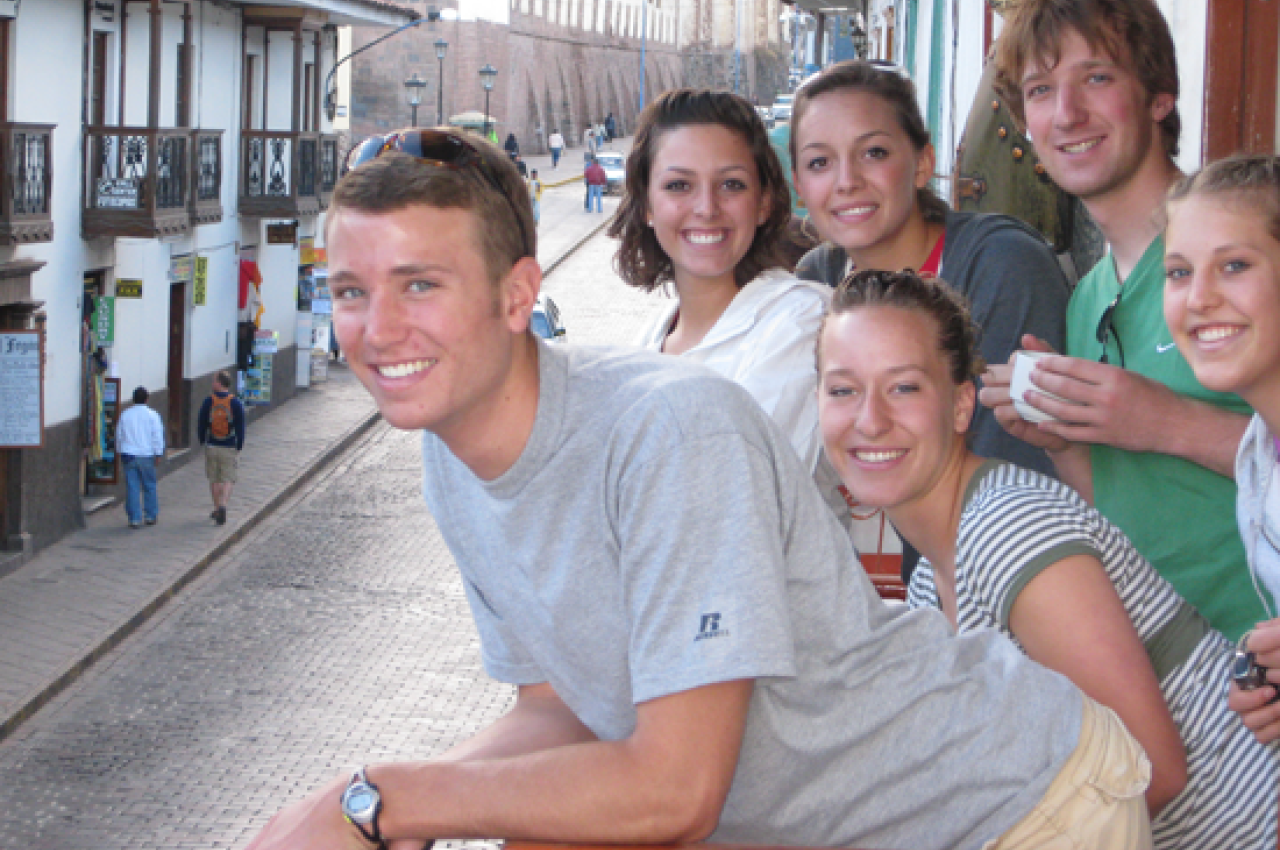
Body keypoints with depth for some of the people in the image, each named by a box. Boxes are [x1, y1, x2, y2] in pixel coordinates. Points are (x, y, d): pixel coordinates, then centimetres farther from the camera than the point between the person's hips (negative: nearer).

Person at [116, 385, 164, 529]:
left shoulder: (125, 415, 7)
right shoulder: (152, 415, -2)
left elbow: (119, 436, 15)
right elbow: (157, 436, -5)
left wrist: (121, 452, 26)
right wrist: (158, 454, 1)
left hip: (129, 455, 2)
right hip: (146, 455, -2)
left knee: (132, 488, 0)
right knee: (149, 486, 10)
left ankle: (135, 518, -2)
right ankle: (151, 516, 15)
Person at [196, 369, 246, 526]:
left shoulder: (208, 402, -6)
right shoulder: (236, 403, -9)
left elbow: (201, 424, 1)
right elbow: (240, 428, -8)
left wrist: (202, 442, 15)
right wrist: (239, 447, 2)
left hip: (212, 447, 1)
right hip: (230, 448, -1)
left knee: (214, 480, 15)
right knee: (228, 480, 3)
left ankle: (217, 509, 22)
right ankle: (222, 506, -16)